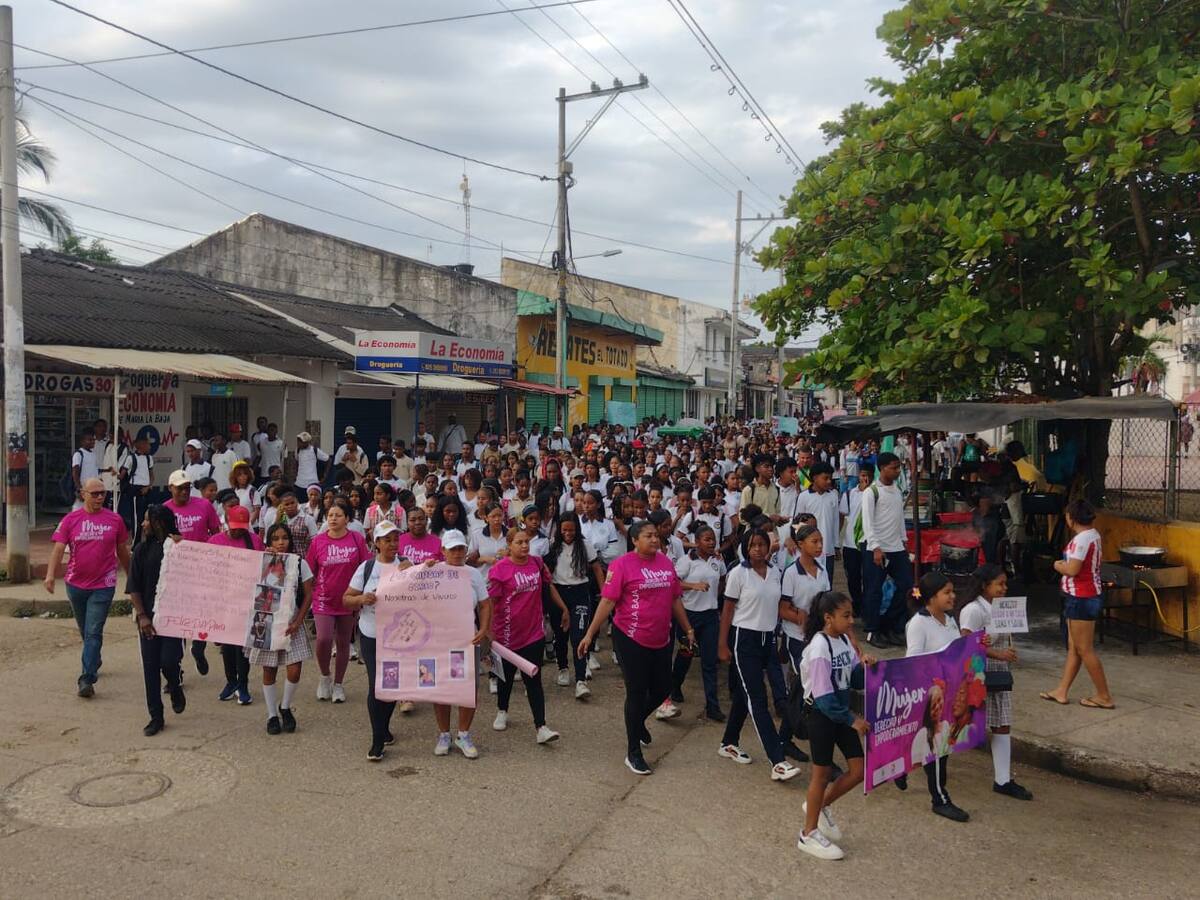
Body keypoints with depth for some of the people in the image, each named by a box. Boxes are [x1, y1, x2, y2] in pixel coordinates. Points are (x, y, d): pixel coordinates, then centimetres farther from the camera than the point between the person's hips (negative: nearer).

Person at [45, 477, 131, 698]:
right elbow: (58, 549, -9)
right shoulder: (71, 520, -1)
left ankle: (86, 679, -11)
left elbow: (122, 551, 10)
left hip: (103, 585, -2)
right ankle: (94, 665, 41)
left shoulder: (114, 519, -1)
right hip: (76, 584, 2)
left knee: (94, 633, -9)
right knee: (85, 631, 18)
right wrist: (50, 575, -24)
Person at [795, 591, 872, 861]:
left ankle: (819, 806, 30)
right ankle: (809, 834, 22)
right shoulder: (819, 648, -23)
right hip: (822, 715, -8)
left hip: (841, 712, 8)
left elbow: (855, 681, 7)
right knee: (822, 772, 5)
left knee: (859, 770, 8)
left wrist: (864, 666, -13)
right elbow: (824, 697, -22)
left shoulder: (844, 641, 2)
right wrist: (852, 719, -18)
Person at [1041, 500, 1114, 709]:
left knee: (1085, 650, 0)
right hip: (1090, 596, 10)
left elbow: (1073, 569, -25)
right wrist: (1066, 564, 5)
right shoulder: (1093, 535, 9)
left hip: (1082, 599, -10)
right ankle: (1061, 691, 22)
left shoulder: (1081, 539, -21)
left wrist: (1059, 566, -7)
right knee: (1073, 647, 15)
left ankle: (1104, 696, 9)